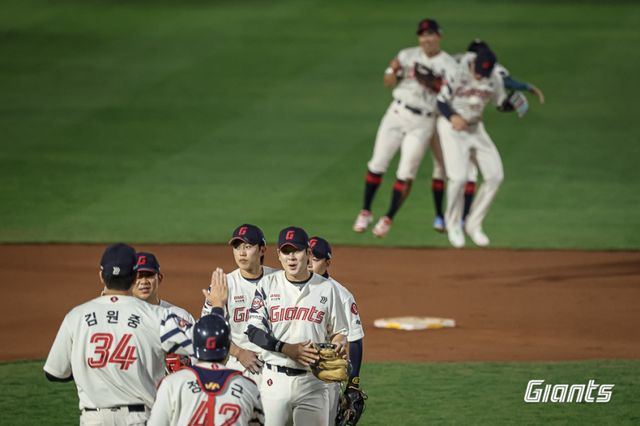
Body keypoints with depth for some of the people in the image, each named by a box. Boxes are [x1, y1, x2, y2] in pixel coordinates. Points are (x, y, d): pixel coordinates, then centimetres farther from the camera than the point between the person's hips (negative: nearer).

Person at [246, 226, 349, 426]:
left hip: (313, 381, 0)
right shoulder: (268, 284, 2)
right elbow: (254, 331, -4)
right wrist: (287, 349, -18)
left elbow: (338, 332, 11)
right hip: (275, 379, 0)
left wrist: (339, 345, -13)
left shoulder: (326, 288, 5)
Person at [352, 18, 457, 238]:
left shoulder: (449, 65, -1)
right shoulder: (407, 56, 5)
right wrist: (394, 70, -16)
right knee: (377, 164, 2)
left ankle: (388, 219, 8)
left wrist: (432, 83, -23)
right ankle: (365, 212, 16)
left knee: (406, 174, -3)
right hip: (397, 114, 2)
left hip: (422, 123, -2)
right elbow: (389, 83, 5)